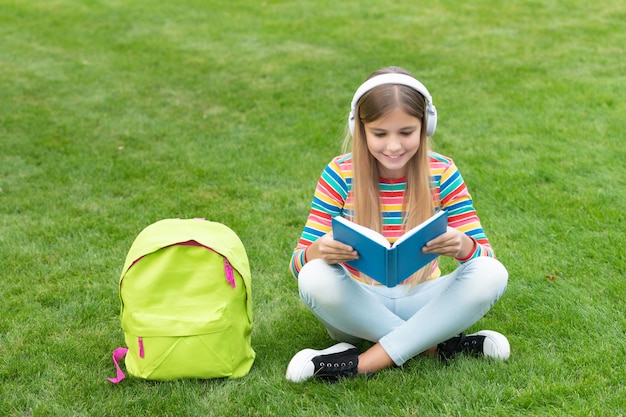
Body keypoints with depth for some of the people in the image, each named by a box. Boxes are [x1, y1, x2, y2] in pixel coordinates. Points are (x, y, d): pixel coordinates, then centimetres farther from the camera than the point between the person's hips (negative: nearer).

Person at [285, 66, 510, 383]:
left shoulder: (442, 172, -5)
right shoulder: (340, 174, -8)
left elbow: (485, 253, -6)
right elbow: (298, 262, -10)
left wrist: (463, 246, -32)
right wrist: (318, 251, -35)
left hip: (420, 303, 1)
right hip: (358, 308, -1)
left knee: (492, 275, -25)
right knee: (314, 279, -32)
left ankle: (364, 364, -25)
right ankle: (436, 344, -20)